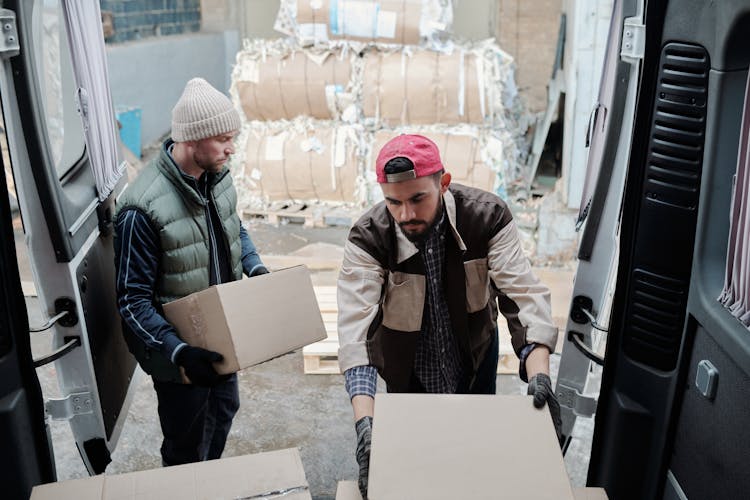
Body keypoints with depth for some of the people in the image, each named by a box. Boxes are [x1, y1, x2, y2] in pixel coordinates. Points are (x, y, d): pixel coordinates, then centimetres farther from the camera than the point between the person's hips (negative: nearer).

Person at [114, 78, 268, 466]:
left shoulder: (216, 175, -6)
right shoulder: (143, 208, -30)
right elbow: (133, 300, -24)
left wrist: (255, 267, -4)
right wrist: (178, 352, -35)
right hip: (179, 350, -8)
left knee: (224, 410, 28)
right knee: (187, 451, 12)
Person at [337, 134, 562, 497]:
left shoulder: (487, 217, -25)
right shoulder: (367, 238, -28)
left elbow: (523, 293, -29)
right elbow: (356, 326, -36)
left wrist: (538, 373, -45)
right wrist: (364, 420, -48)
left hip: (476, 359, 1)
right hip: (407, 372, -1)